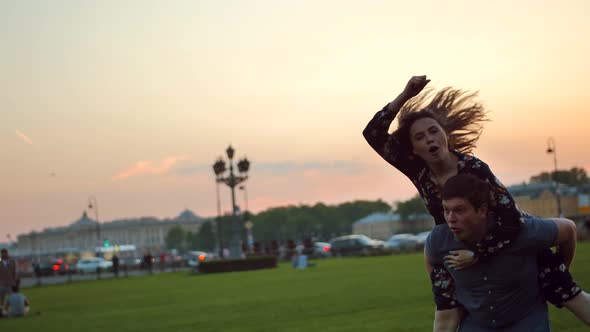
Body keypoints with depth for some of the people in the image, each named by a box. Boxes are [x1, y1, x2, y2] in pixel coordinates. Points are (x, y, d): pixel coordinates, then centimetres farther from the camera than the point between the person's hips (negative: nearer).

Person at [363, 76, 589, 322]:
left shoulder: (474, 169, -29)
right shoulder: (418, 172, -16)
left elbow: (511, 222, -33)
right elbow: (373, 134, -22)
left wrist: (477, 255, -34)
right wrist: (405, 96, -30)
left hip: (509, 243, -4)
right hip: (456, 254, 4)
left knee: (568, 294, -6)